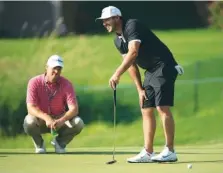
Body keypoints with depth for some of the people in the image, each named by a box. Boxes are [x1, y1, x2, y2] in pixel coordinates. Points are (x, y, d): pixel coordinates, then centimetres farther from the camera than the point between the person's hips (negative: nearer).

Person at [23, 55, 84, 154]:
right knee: (29, 122, -36)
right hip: (41, 121, -2)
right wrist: (47, 118, -43)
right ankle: (39, 143, -1)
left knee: (78, 123, -26)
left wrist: (61, 121, -40)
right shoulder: (35, 82, -16)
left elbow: (74, 109, -20)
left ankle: (60, 142, 4)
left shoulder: (66, 84, -11)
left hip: (60, 120, 2)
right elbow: (31, 108, -25)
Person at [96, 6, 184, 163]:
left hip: (164, 68, -10)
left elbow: (133, 52, -30)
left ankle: (170, 151, -13)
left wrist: (117, 74, -36)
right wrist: (140, 89, 7)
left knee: (163, 108, -14)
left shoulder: (132, 25, -16)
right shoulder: (118, 40, 12)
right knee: (146, 110, 5)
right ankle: (148, 153, 5)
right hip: (150, 72, 10)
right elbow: (131, 65, 14)